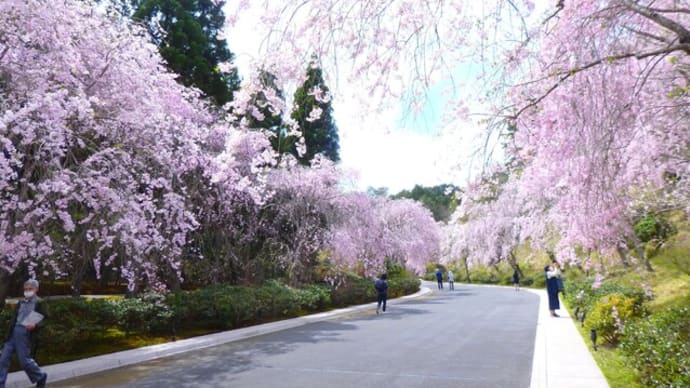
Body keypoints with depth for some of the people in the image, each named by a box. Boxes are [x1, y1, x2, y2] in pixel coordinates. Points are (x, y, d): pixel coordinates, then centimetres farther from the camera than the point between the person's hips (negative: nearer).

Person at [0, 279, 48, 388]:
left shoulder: (39, 303, 0)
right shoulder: (21, 302, 19)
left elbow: (44, 319, -5)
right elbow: (15, 318, 17)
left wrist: (35, 325, -25)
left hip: (25, 334, -6)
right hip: (13, 332, 6)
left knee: (24, 360, -2)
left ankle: (41, 377, 19)